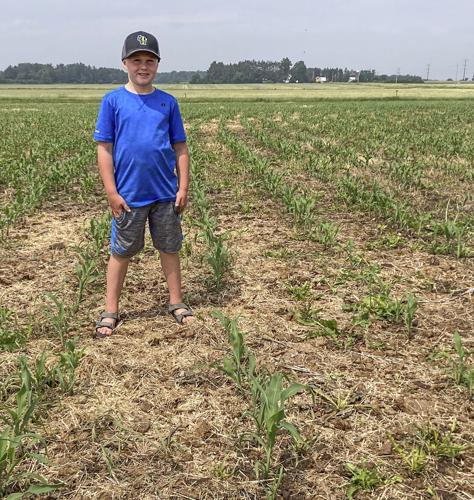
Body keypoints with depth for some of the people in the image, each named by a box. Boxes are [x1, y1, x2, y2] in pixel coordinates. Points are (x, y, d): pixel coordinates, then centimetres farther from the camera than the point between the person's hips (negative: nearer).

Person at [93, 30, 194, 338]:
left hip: (166, 194, 2)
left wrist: (183, 188, -1)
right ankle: (111, 312, 21)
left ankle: (177, 302, 28)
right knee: (121, 252, 9)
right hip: (128, 195, -1)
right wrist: (111, 192, -9)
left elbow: (180, 148, 5)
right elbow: (104, 149, -4)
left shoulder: (167, 102, 2)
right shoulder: (113, 101, -3)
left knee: (170, 248, 12)